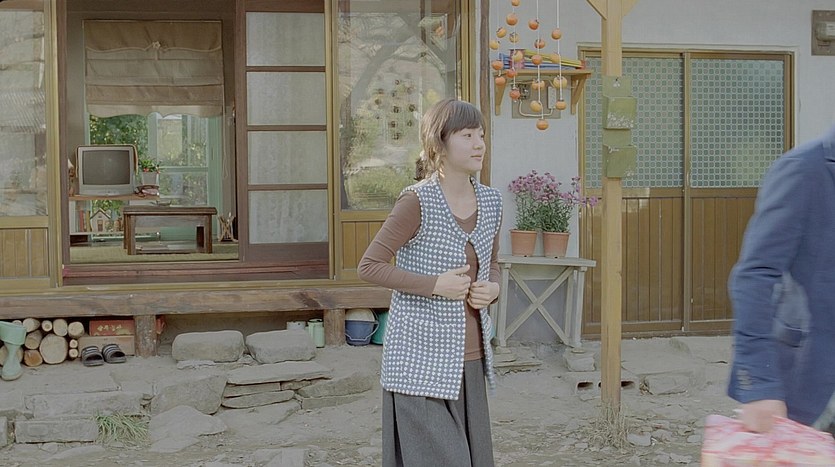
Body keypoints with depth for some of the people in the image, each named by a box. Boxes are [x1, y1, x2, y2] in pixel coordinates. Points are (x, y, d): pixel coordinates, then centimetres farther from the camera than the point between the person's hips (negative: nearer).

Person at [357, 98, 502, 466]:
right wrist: (435, 284, -18)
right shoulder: (416, 202, -14)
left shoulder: (490, 201, 6)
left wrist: (491, 288, -2)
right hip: (421, 359, -6)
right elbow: (369, 266, -12)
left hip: (469, 356, 7)